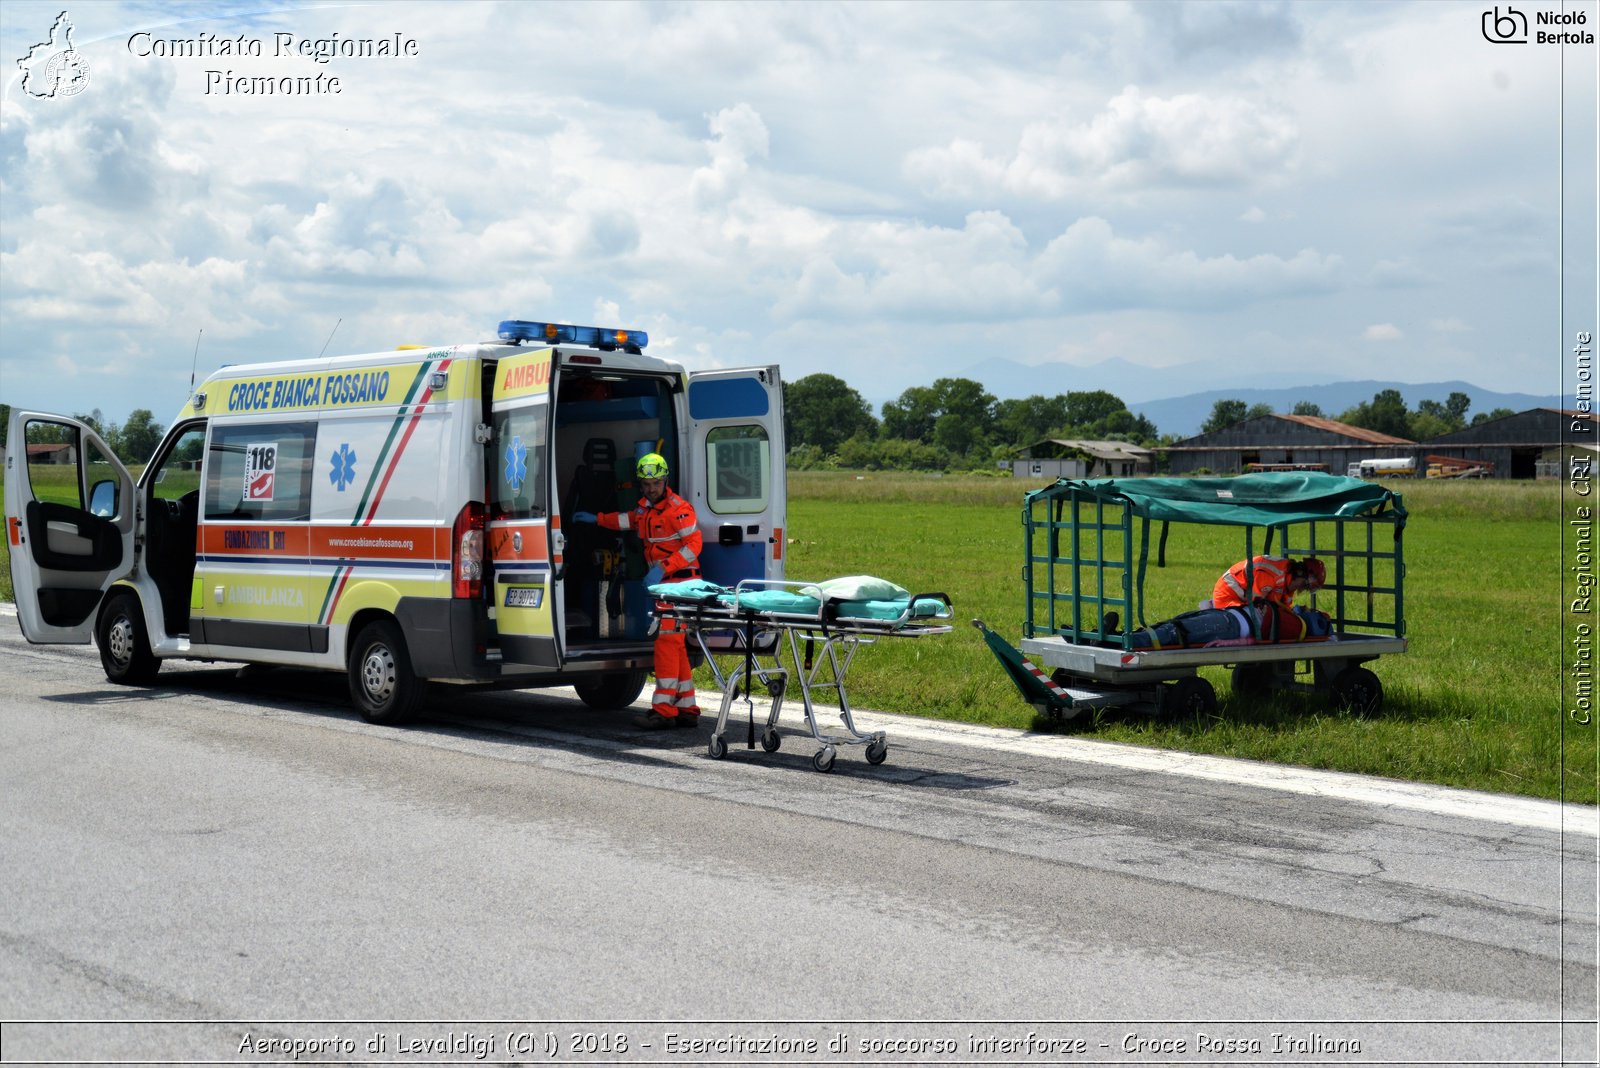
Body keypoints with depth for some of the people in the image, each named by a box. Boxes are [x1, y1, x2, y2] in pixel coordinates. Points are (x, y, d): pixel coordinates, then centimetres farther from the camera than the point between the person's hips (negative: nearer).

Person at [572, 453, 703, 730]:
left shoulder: (678, 508, -14)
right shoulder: (644, 507, 14)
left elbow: (693, 545, -19)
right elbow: (628, 520, 36)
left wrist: (663, 568, -24)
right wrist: (596, 519, 35)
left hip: (680, 581, -9)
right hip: (663, 582, 9)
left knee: (667, 640, -13)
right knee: (675, 645, 11)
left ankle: (663, 709, -14)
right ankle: (687, 709, 17)